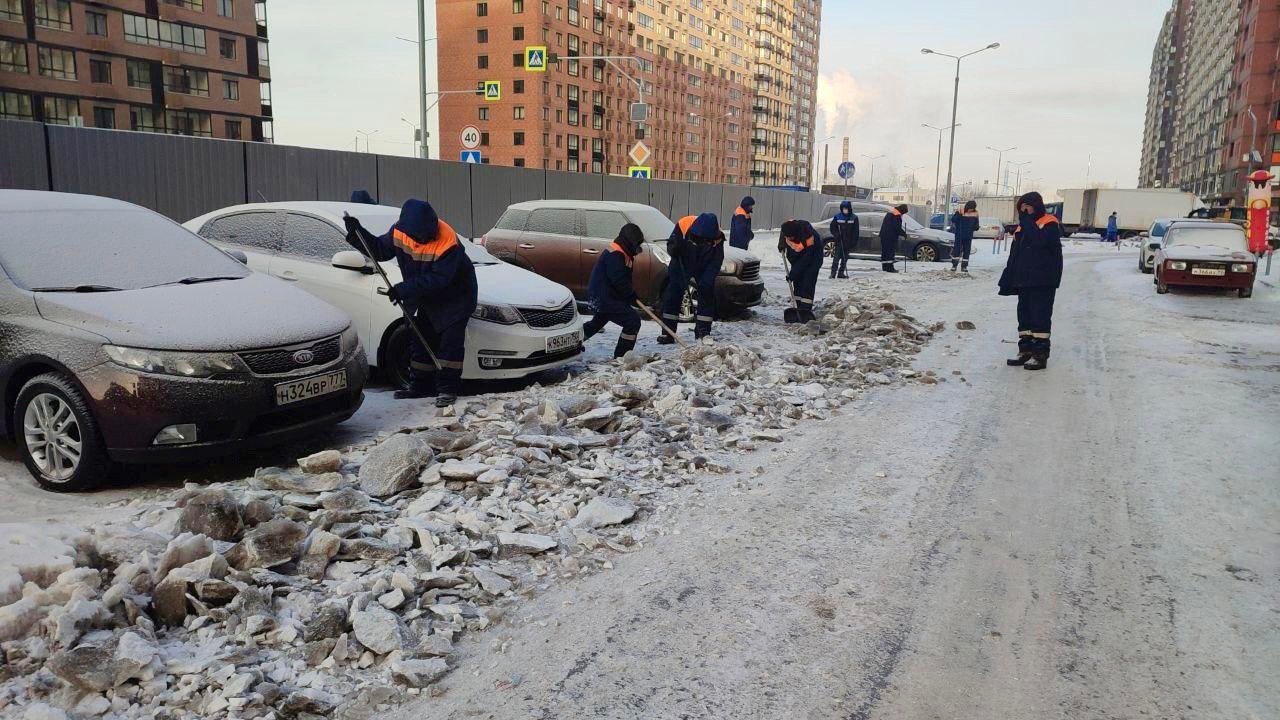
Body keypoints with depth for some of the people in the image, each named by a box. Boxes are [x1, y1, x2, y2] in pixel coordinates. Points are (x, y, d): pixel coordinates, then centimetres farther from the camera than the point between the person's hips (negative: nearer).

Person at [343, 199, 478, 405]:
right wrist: (357, 233, -9)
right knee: (420, 339, 11)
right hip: (427, 297, 7)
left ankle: (448, 389, -5)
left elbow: (438, 279, -33)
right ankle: (420, 386, 22)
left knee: (451, 340, -12)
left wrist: (404, 289, -32)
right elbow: (381, 250, 4)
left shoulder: (448, 242, -33)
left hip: (455, 296, -7)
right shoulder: (399, 232, -13)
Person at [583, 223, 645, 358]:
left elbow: (624, 279, 21)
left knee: (598, 321, 33)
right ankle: (621, 356, -10)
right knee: (633, 320, -14)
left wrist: (631, 294, 7)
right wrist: (631, 293, -12)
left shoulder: (621, 254, 15)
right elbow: (619, 281, -25)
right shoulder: (615, 255, -19)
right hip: (604, 299, -11)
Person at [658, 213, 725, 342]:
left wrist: (706, 280, -28)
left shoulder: (717, 237, -26)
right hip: (681, 266, 0)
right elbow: (670, 244, -14)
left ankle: (703, 331, 11)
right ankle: (668, 334, 2)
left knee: (707, 297, -2)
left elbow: (716, 261, -18)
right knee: (672, 297, -3)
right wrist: (673, 249, -39)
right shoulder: (684, 225, -29)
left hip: (704, 269, 0)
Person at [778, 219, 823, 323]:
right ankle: (798, 308, 3)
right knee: (797, 282, 1)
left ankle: (806, 309, -17)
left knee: (808, 283, -16)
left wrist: (792, 274, -25)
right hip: (796, 256, 6)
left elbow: (804, 261, -30)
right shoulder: (788, 227, -23)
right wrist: (781, 244, 1)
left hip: (813, 256, -6)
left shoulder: (809, 238, -39)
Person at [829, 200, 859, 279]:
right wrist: (836, 235, -9)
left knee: (845, 258, 7)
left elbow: (856, 231, 2)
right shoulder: (837, 217, 0)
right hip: (839, 241, -1)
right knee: (836, 257, -8)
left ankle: (841, 273, 15)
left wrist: (854, 242, -4)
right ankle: (833, 273, -6)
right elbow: (832, 227, 8)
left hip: (848, 242, 1)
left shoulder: (854, 218, 0)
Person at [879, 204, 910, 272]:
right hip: (891, 236, -10)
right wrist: (904, 233, -3)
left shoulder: (890, 212, 17)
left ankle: (885, 266, 15)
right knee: (891, 251, -9)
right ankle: (890, 267, -11)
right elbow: (897, 227, -17)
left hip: (884, 235, 10)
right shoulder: (897, 215, -15)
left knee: (885, 251, 12)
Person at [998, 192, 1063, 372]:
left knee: (1040, 316, -6)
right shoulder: (1022, 226, 16)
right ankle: (1025, 350, 17)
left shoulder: (1050, 223, -7)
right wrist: (1007, 280, 14)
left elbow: (1040, 240, -29)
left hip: (1043, 281, -8)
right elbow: (1014, 255, 18)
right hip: (1024, 281, 8)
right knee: (1024, 315, 10)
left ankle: (1040, 355, -3)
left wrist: (1028, 222, -20)